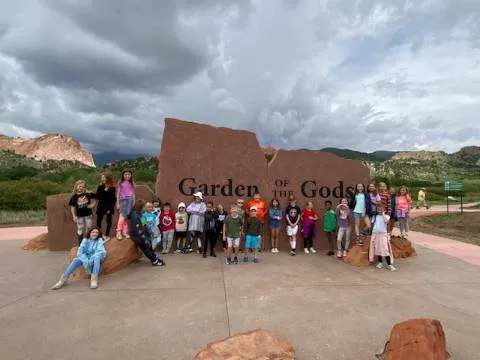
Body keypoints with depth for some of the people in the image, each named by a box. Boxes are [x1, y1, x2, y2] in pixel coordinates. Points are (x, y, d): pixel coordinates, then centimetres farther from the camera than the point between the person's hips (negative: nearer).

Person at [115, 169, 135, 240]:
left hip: (129, 200, 2)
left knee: (126, 216, 1)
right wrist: (117, 203, 1)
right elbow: (118, 193, 6)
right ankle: (119, 231, -13)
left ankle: (125, 232, 7)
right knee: (123, 215, -14)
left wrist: (134, 203, 9)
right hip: (123, 199, -2)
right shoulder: (121, 183, 6)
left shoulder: (132, 183, 12)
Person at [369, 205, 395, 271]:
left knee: (385, 249, -9)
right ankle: (380, 262, 20)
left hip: (383, 234, -3)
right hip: (375, 234, 4)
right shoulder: (375, 216, 11)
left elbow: (386, 221, -21)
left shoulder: (386, 216, 0)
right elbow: (372, 224, 11)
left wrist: (383, 213, -15)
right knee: (377, 249, 6)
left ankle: (389, 264, -4)